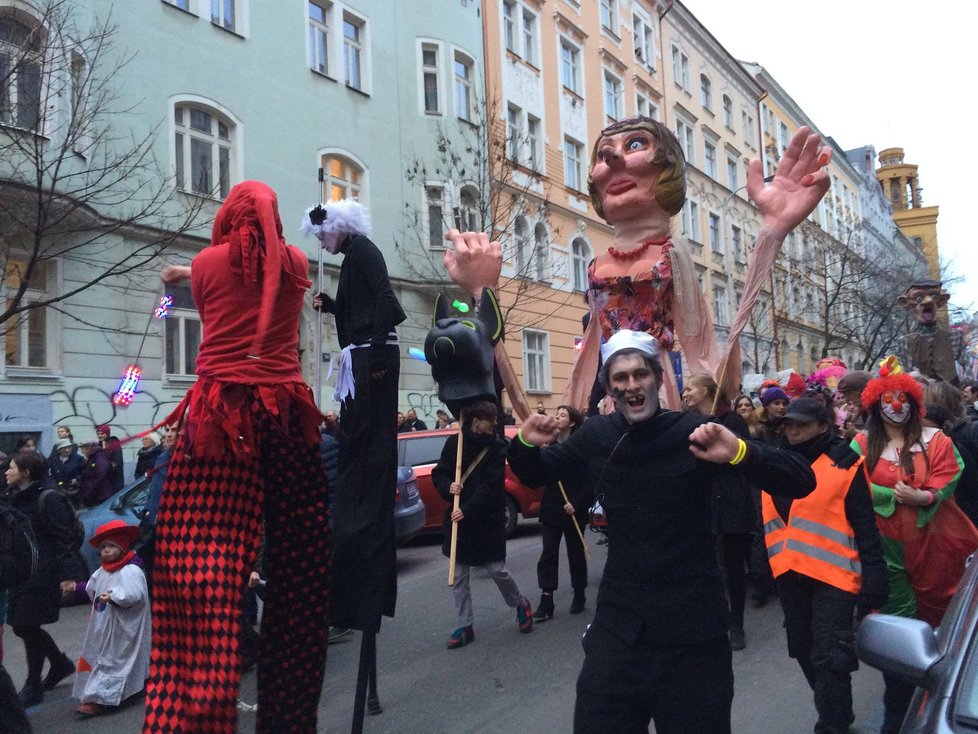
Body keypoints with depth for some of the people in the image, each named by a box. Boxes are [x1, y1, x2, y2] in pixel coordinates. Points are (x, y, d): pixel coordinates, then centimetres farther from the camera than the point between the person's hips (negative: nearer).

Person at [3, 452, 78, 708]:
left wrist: (67, 574, -23)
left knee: (28, 628, -2)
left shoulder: (48, 499, -14)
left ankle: (32, 687, 14)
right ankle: (61, 664, 33)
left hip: (41, 576, -8)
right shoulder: (14, 500, 9)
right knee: (23, 627, 13)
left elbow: (64, 539, -17)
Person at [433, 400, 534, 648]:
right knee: (459, 576, 7)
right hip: (458, 517, 3)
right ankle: (464, 626, 19)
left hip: (488, 520, -3)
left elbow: (492, 486, -15)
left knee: (497, 570, 2)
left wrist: (468, 511, -22)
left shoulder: (497, 446, -7)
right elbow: (439, 473, 7)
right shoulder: (454, 443, -1)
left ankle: (520, 604, 30)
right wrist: (448, 486, -15)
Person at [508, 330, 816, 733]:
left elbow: (801, 482, -14)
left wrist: (740, 452, -34)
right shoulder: (596, 435, 0)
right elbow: (534, 474, 16)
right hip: (619, 625, 3)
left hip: (692, 629, -2)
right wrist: (526, 444, -7)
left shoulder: (692, 431, -12)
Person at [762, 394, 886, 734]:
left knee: (829, 657, -6)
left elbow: (866, 528, -7)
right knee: (806, 652, 17)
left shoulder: (844, 464, -6)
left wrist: (873, 581, -12)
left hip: (832, 573, -6)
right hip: (790, 572, 6)